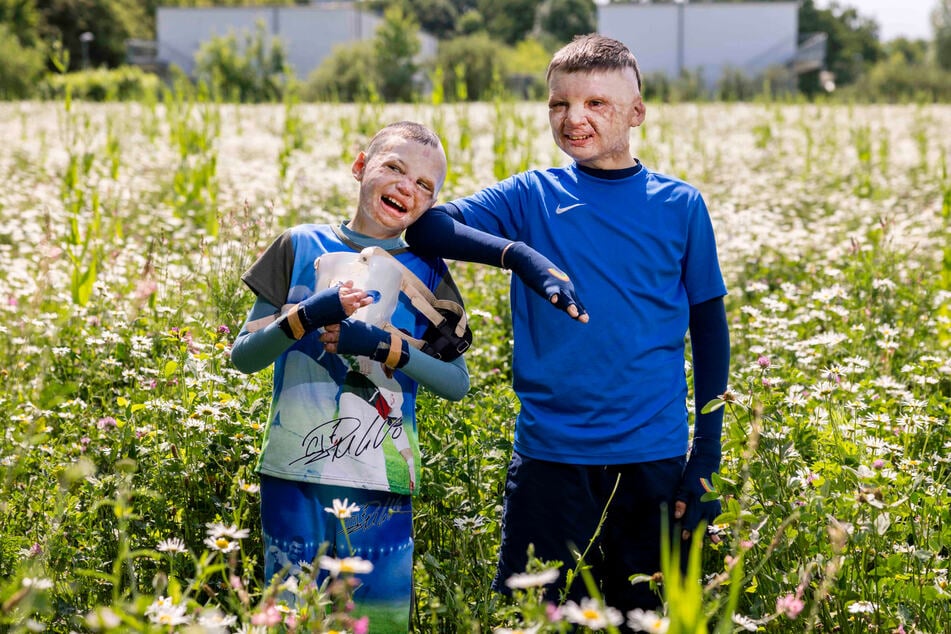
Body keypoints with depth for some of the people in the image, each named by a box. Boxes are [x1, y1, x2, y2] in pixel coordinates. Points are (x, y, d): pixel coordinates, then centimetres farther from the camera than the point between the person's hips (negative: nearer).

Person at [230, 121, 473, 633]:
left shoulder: (425, 273, 7)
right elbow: (243, 356, 1)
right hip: (295, 475, 0)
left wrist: (386, 347, -14)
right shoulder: (301, 246, 4)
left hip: (382, 483, 1)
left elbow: (457, 383, 1)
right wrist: (305, 316, -16)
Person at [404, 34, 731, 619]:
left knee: (647, 612, 10)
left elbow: (709, 329, 7)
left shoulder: (680, 205, 3)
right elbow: (427, 227, -11)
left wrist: (707, 456, 2)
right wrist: (520, 255, -28)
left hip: (654, 460, 0)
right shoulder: (532, 196, 1)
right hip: (550, 456, 0)